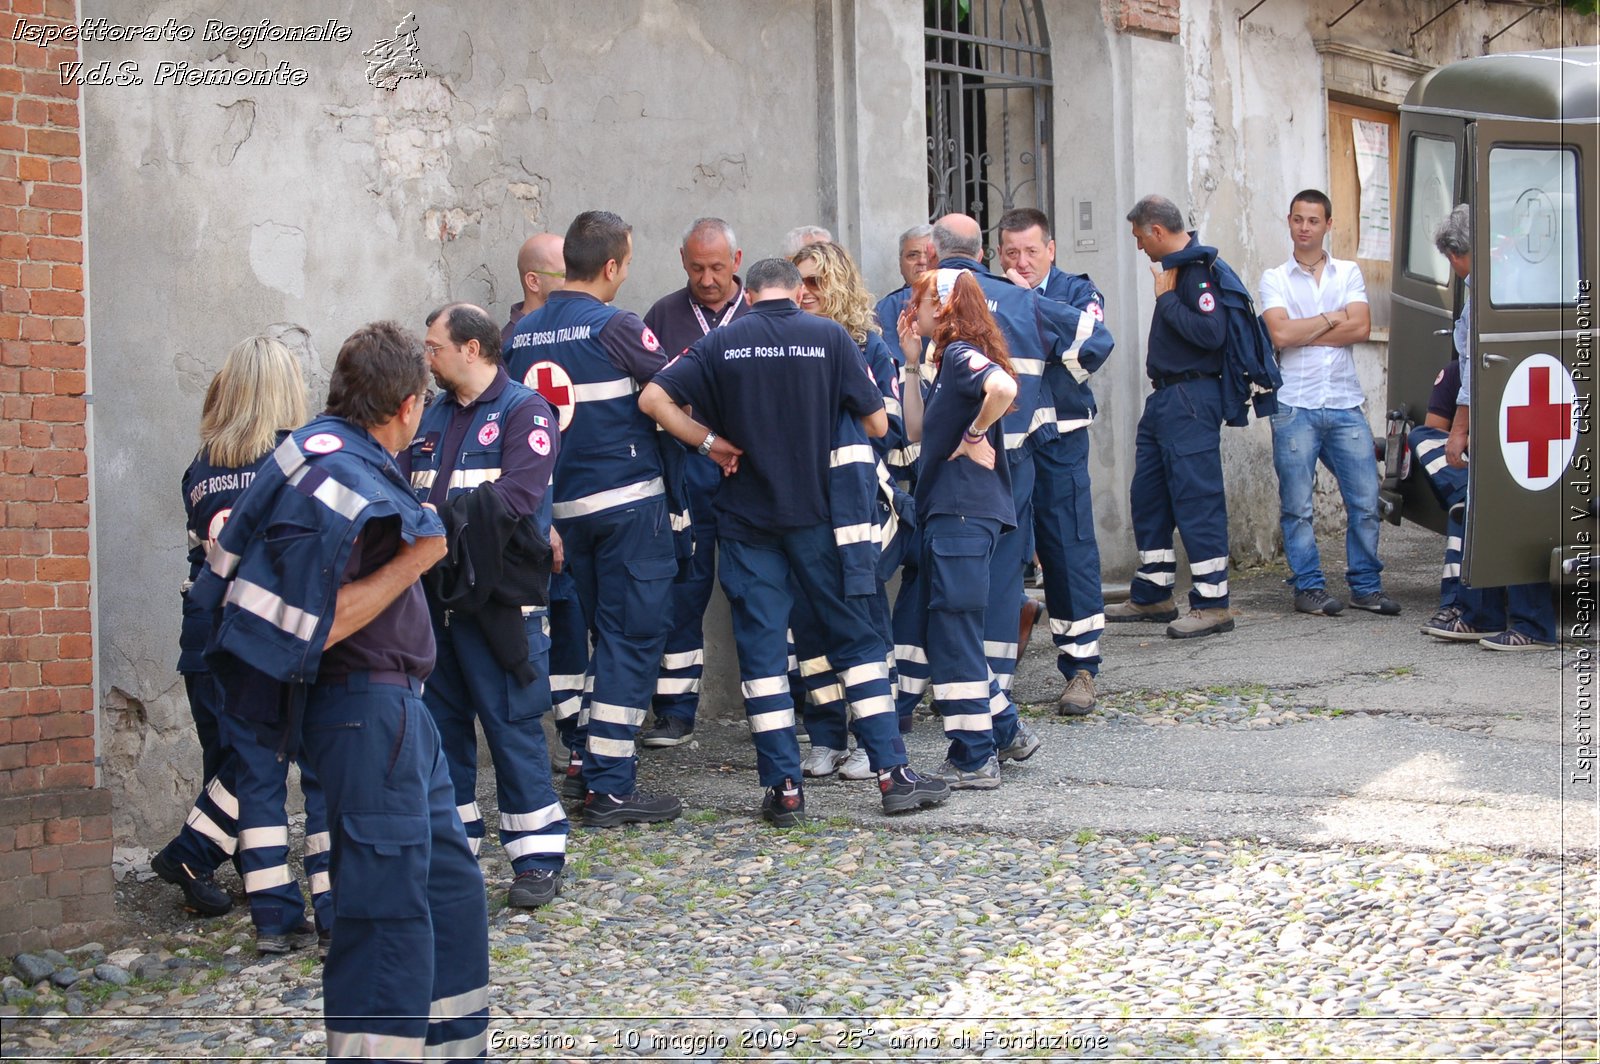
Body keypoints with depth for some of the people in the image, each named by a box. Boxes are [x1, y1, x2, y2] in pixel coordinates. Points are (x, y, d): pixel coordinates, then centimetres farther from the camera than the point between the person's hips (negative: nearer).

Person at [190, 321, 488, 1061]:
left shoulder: (333, 457, 8)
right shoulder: (342, 484, -20)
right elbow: (320, 628, -24)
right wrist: (413, 562, -18)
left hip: (396, 707, 11)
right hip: (366, 712, -11)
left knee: (450, 883, 18)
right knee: (390, 905, -8)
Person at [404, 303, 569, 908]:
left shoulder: (524, 412, -5)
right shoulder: (432, 417, 16)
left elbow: (516, 496, -19)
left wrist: (438, 513, -21)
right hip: (434, 596, 7)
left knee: (512, 725, -3)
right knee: (441, 722, 11)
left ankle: (538, 858, 4)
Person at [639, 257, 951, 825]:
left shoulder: (722, 342, -1)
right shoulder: (830, 337, -4)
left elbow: (653, 399, -8)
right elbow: (878, 423, -3)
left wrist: (711, 441, 1)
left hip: (746, 514, 1)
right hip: (816, 509, -1)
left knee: (760, 647, 5)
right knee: (856, 636, 8)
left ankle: (784, 789, 3)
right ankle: (894, 774, 6)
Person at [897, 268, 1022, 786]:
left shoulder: (961, 354, -11)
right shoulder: (949, 360, 19)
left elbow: (1003, 386, -32)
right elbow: (917, 431, 18)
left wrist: (974, 437, -19)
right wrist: (911, 364, 18)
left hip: (962, 512, -10)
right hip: (948, 511, 10)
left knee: (953, 633, -5)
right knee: (945, 632, 16)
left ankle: (975, 759, -1)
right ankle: (1000, 732, 23)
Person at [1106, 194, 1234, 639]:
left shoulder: (1198, 269, -15)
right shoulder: (1173, 266, 14)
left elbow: (1211, 332, -25)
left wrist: (1167, 299, -17)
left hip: (1190, 399, -11)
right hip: (1166, 397, 11)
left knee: (1196, 497, -8)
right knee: (1148, 496, 15)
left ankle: (1212, 604, -4)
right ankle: (1152, 596, 24)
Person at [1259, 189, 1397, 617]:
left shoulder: (1348, 273, 11)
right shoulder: (1275, 279, 6)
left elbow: (1361, 328, -5)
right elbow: (1280, 333, -10)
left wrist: (1302, 333, -7)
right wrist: (1332, 318, -3)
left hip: (1345, 403, 2)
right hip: (1295, 406, -2)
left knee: (1365, 500, 0)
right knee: (1297, 505, -1)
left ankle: (1366, 585, 10)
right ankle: (1309, 587, 9)